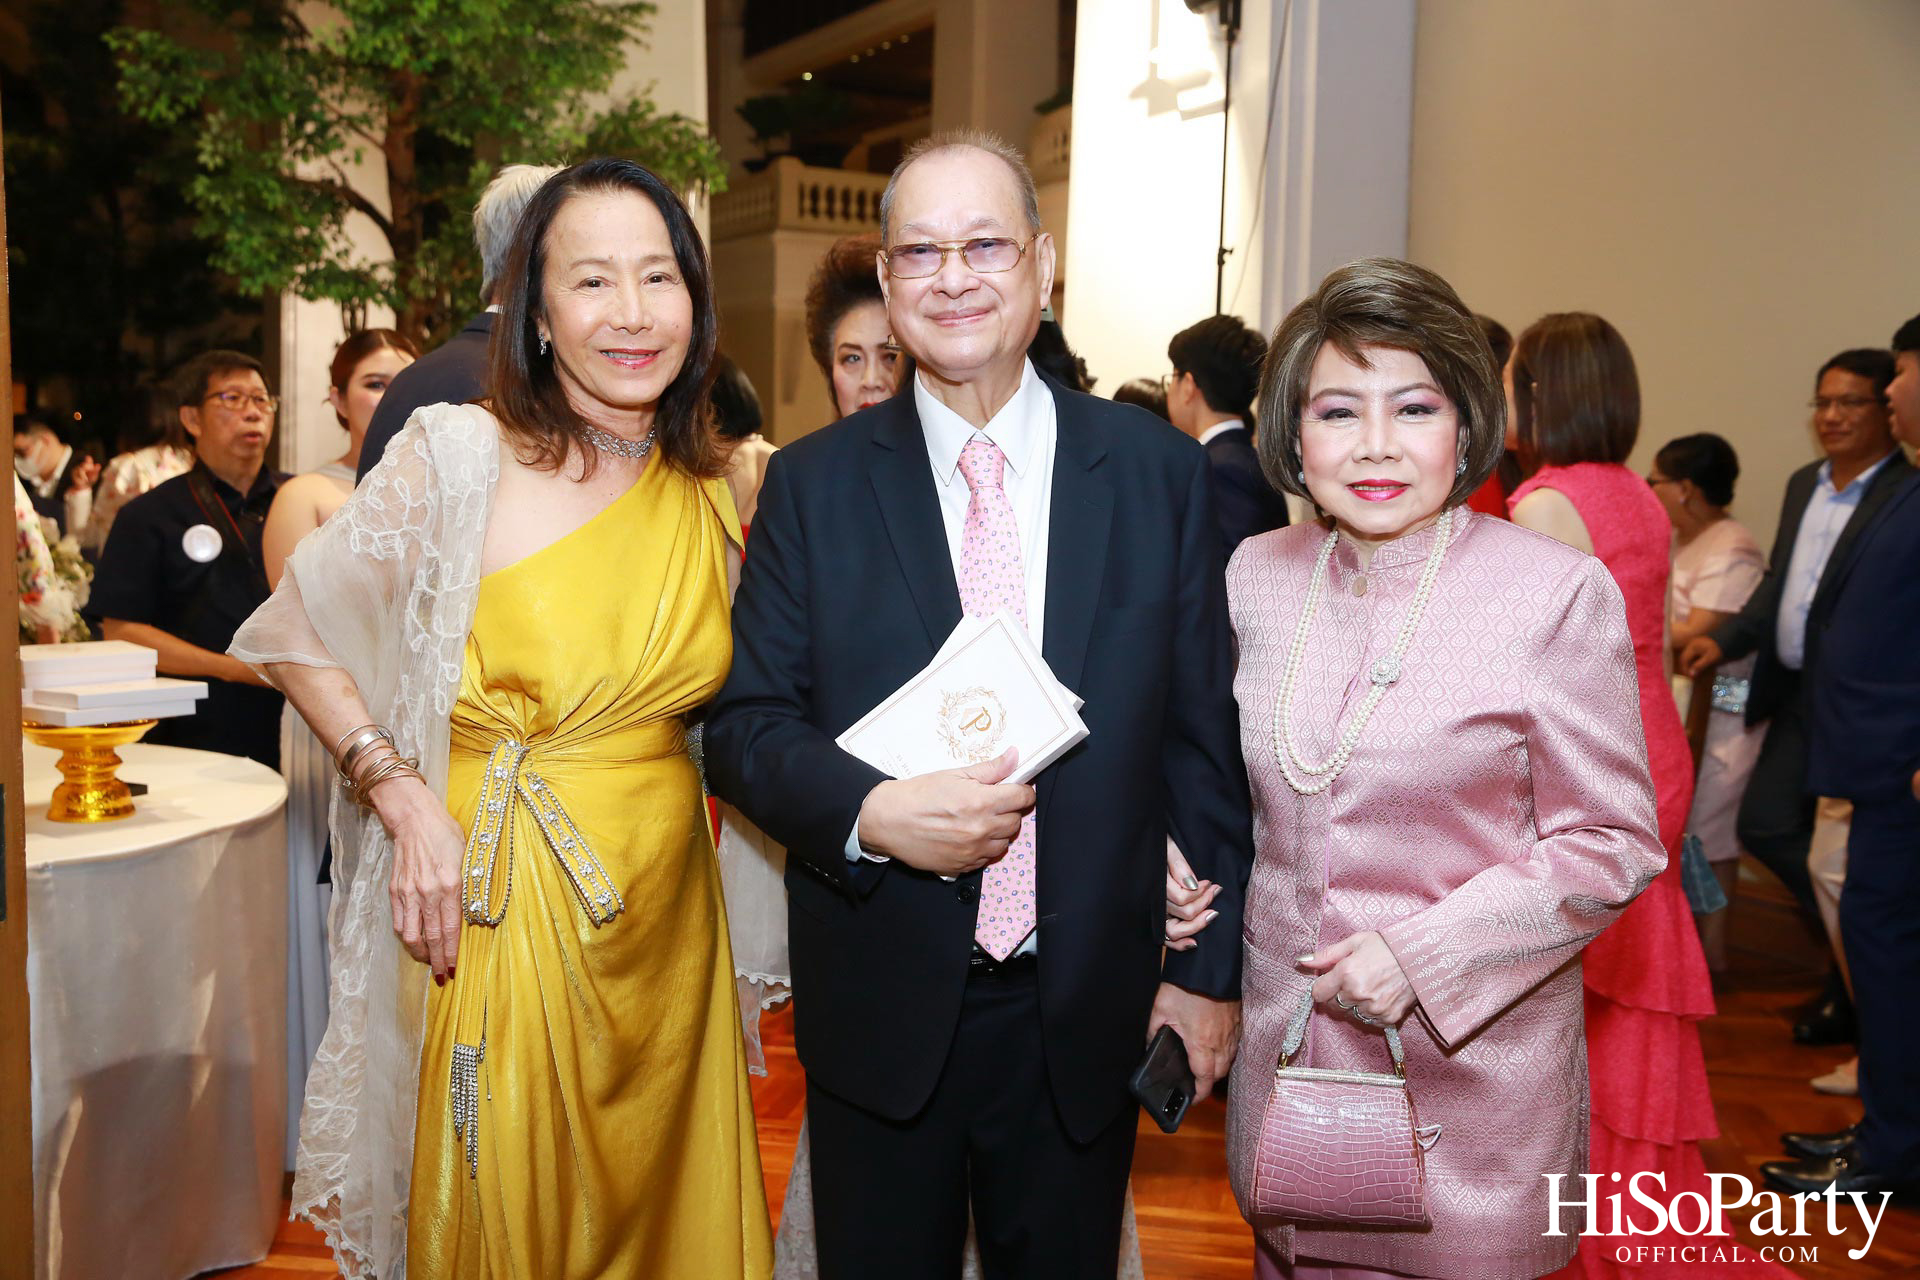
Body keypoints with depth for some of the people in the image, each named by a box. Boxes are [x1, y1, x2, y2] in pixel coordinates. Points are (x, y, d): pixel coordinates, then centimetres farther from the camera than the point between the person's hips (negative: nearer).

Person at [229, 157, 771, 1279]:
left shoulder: (717, 491, 4)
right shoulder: (458, 453, -10)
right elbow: (294, 636, -3)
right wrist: (403, 797, -12)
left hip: (670, 913, 4)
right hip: (499, 902, -4)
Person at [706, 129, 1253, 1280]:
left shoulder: (1159, 473, -2)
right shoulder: (814, 483, -2)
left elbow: (1202, 741, 1)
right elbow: (746, 722, -2)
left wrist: (1212, 969, 2)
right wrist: (870, 814, -21)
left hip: (1087, 1015, 1)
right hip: (879, 1014, 0)